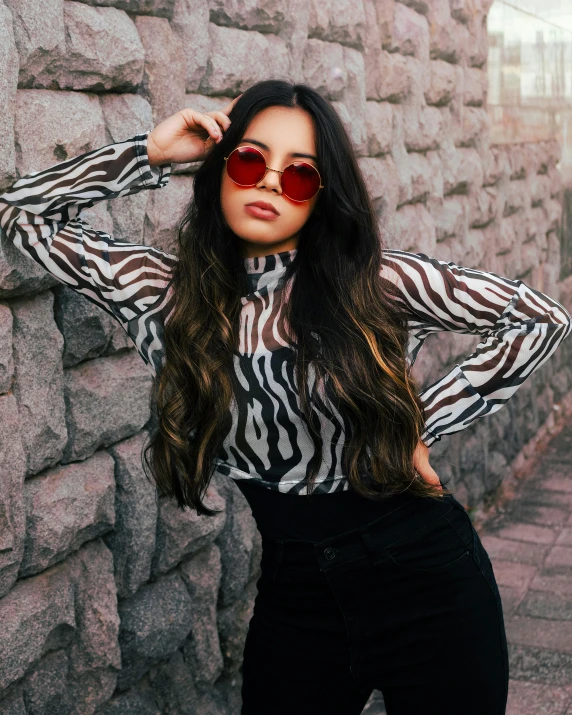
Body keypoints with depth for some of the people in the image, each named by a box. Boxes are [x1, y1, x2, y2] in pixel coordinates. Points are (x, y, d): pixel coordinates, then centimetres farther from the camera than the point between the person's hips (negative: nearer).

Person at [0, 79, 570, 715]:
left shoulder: (379, 283, -10)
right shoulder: (166, 294, -2)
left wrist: (420, 424, -7)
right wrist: (150, 154, -8)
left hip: (426, 575, -1)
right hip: (294, 596, 2)